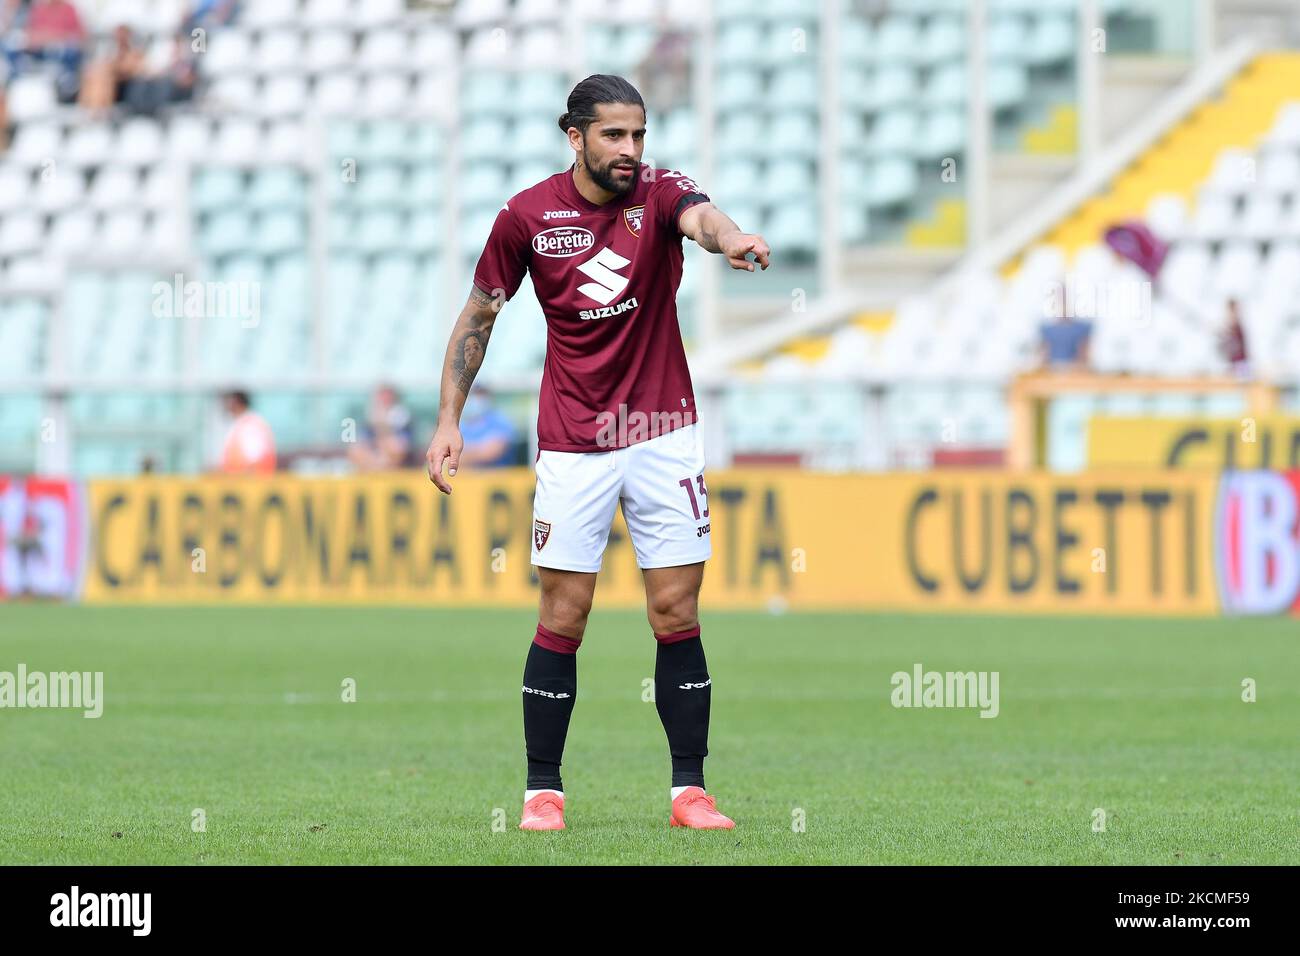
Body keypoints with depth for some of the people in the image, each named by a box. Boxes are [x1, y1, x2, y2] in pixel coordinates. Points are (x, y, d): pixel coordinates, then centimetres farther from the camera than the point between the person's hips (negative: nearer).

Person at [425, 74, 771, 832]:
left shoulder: (658, 193, -6)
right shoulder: (528, 216, -3)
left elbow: (701, 216, -30)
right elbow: (480, 315, 8)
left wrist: (730, 239, -54)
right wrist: (449, 420, 3)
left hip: (663, 435, 0)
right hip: (572, 447, 0)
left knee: (677, 613, 0)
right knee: (563, 618, -1)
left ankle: (690, 790, 7)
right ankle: (544, 790, 9)